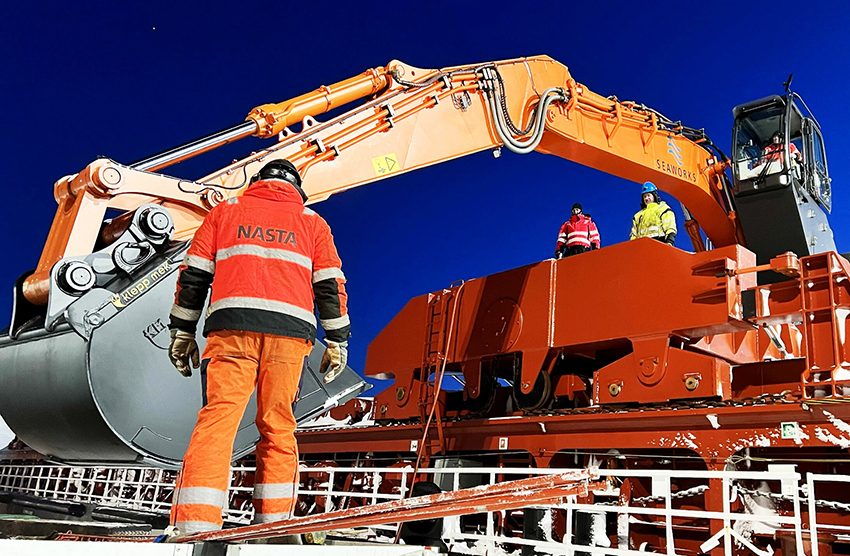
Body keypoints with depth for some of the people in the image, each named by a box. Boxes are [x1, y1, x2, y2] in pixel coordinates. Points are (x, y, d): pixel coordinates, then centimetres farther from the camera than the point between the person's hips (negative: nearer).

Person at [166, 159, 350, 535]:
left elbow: (193, 274, 14)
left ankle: (195, 526, -17)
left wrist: (182, 331, 17)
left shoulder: (226, 210, 21)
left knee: (217, 419, -6)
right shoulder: (311, 221, 21)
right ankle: (272, 524, 5)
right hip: (289, 330, 1)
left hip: (232, 325, 0)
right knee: (278, 427, 7)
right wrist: (337, 341, 15)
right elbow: (330, 286, 13)